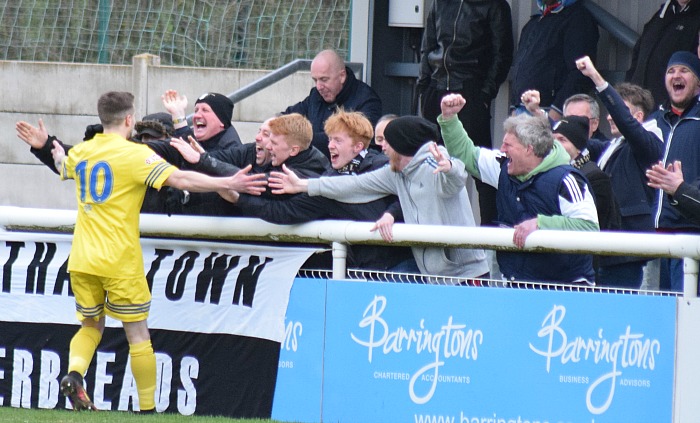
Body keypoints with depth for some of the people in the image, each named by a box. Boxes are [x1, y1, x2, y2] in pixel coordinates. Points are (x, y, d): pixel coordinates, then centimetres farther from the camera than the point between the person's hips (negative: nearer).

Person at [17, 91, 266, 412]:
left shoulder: (80, 152, 9)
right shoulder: (134, 154, -11)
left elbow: (64, 167, 34)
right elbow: (179, 179, -20)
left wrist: (58, 154, 59)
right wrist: (227, 184, -18)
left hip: (82, 259, 5)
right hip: (119, 262, -5)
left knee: (91, 326, 20)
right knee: (137, 334, 4)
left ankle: (74, 373, -8)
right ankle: (147, 408, 6)